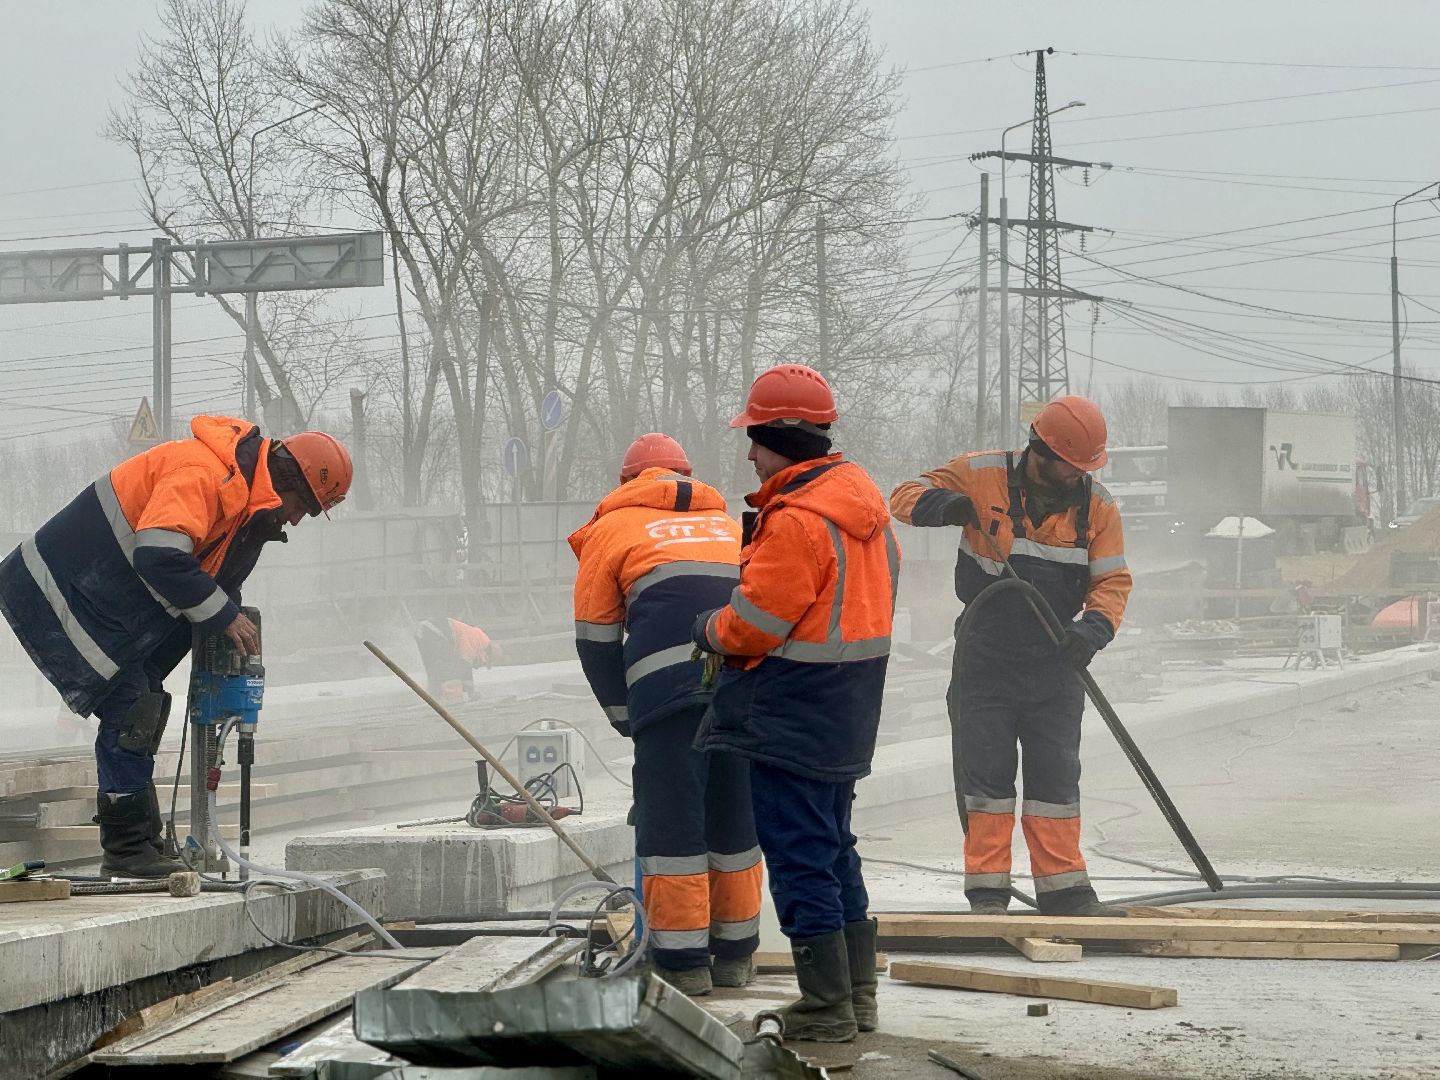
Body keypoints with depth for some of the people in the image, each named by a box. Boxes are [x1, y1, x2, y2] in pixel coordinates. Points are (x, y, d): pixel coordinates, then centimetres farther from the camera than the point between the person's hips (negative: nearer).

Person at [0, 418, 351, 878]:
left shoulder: (244, 493, 11)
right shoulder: (203, 472, -24)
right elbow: (158, 556, -34)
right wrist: (223, 614, -24)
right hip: (53, 594, -11)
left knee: (143, 713, 11)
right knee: (129, 710, -11)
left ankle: (140, 843, 16)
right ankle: (127, 849, -7)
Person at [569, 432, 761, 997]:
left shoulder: (613, 526, 18)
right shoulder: (727, 522, 32)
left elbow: (596, 638, 15)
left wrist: (626, 718, 24)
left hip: (669, 676, -4)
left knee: (670, 822, 1)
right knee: (736, 819, 14)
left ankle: (683, 961, 1)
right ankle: (735, 955, 20)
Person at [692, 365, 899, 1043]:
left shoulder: (798, 522, -22)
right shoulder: (861, 495, 9)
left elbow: (754, 623, -20)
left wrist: (709, 631, 1)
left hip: (791, 719, -10)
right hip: (848, 719, 10)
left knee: (799, 859, -3)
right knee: (835, 849, 18)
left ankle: (826, 1007, 0)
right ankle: (857, 995, 24)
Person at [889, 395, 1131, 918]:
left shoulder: (1096, 504, -1)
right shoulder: (982, 477, -8)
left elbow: (1112, 579, -1)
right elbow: (905, 497, -5)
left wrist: (1094, 627, -21)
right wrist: (943, 505, -28)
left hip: (1054, 664, 2)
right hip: (985, 659, -2)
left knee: (1057, 777, 5)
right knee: (985, 775, 0)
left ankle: (1064, 888, 10)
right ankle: (987, 890, 6)